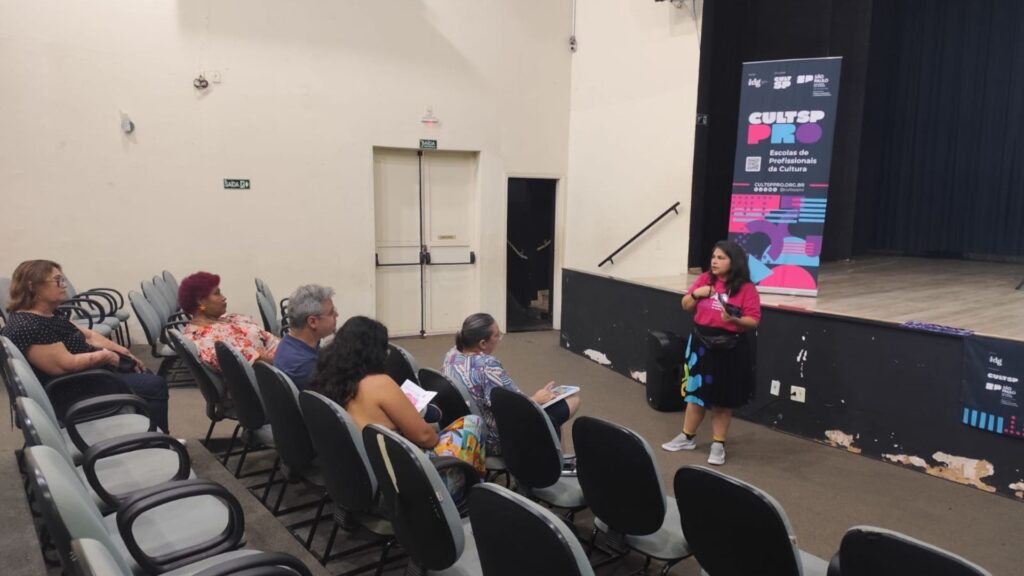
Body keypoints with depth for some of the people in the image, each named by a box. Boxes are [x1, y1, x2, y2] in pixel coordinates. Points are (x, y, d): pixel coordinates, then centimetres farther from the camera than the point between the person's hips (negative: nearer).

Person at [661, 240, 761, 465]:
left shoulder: (746, 288, -10)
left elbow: (753, 321, -12)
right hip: (700, 344, 4)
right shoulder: (705, 279, 3)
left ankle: (718, 444, 22)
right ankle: (687, 437, 30)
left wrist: (734, 320, -29)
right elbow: (686, 307, 11)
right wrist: (695, 294, -8)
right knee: (696, 392, 15)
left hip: (728, 349, -4)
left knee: (722, 400, 8)